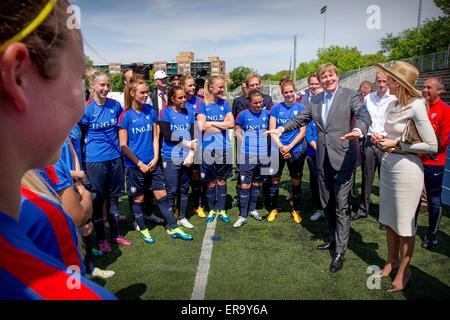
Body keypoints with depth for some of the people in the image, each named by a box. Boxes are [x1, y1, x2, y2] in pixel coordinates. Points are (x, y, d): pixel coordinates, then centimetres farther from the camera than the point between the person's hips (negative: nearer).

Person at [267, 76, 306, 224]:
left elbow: (302, 132, -4)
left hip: (296, 150, -1)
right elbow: (272, 130, -1)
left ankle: (296, 210, 25)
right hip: (277, 150, 1)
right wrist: (281, 147, -13)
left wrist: (289, 147, -12)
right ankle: (273, 209, 23)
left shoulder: (301, 108, -1)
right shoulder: (276, 108, 2)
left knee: (296, 181, 8)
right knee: (275, 180, 7)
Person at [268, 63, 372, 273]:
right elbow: (300, 119, 14)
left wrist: (358, 130, -39)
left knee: (341, 205, -2)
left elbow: (364, 115, -17)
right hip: (323, 160, 6)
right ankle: (333, 237, 36)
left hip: (343, 159, -6)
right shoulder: (314, 100, 12)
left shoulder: (350, 96, -4)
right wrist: (282, 129, -4)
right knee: (326, 203, 17)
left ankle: (340, 251, 8)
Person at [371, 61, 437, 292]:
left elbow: (432, 146, -15)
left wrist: (396, 144, -15)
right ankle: (392, 260, 38)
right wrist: (381, 139, -1)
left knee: (404, 225, 8)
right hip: (387, 166, 7)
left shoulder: (416, 107, -17)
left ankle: (404, 270, 27)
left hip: (407, 169, -7)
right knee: (389, 220, 18)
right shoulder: (392, 105, 5)